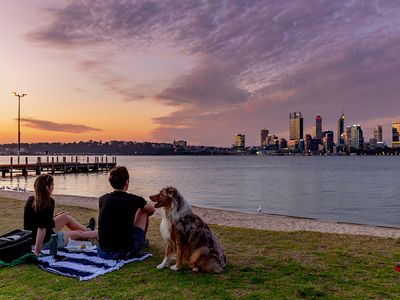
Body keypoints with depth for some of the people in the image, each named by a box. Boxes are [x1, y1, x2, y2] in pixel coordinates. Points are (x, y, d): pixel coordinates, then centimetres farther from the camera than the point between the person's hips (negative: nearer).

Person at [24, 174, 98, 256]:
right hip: (45, 242, -8)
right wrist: (37, 250, -29)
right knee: (78, 233, 15)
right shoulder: (48, 203, -27)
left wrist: (56, 216, 18)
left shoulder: (31, 200, -2)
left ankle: (88, 230, 42)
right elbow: (42, 228, -31)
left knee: (66, 216, 22)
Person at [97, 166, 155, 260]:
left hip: (103, 252, 4)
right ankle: (143, 240, 39)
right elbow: (152, 210, 13)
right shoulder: (134, 200, -10)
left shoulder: (102, 199, -1)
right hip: (126, 252, -3)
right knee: (143, 211, 15)